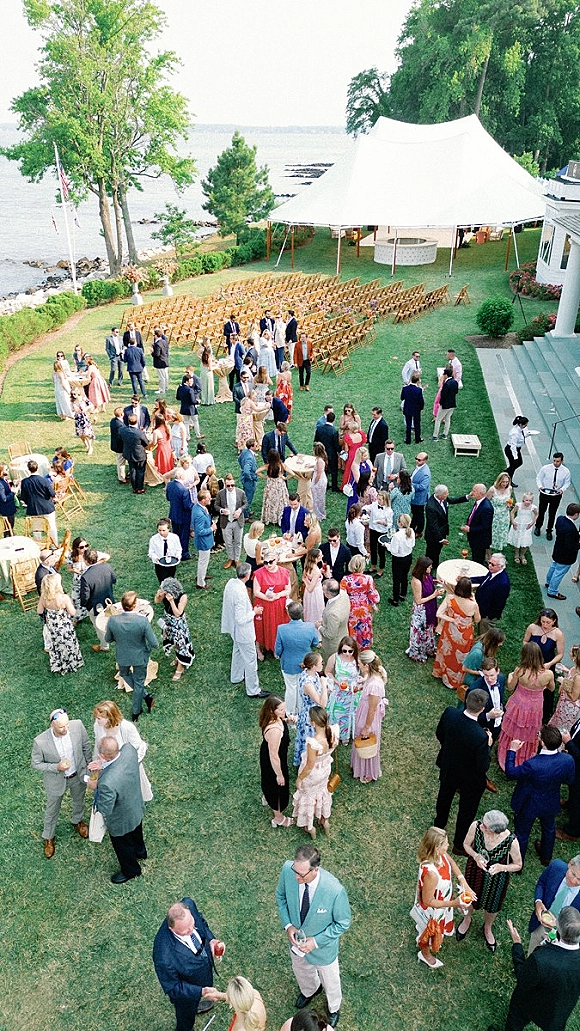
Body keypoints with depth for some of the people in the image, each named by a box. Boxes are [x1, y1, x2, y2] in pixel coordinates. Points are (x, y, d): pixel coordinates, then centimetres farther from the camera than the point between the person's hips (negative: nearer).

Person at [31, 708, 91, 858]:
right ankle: (48, 837, 54)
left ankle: (77, 820, 64)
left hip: (78, 775, 2)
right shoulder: (40, 742, -35)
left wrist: (89, 764, 3)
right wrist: (56, 767, -30)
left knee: (79, 801, 31)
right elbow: (35, 764, -16)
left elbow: (86, 745, -8)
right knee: (52, 810, 25)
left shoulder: (77, 726, -28)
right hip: (56, 781, -2)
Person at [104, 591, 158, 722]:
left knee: (125, 674, 34)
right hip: (140, 657, -1)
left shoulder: (112, 620, -25)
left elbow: (108, 639, -5)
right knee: (139, 682, 22)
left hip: (123, 657, 1)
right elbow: (154, 644, -24)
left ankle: (146, 695, 37)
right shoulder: (143, 620, -32)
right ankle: (136, 712, 39)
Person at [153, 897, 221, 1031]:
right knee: (186, 1019, 30)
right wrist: (201, 992, -33)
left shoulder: (188, 905, -33)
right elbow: (172, 988, -27)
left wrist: (211, 939, -20)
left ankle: (196, 1005, 71)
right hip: (186, 991, -5)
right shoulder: (164, 957, -47)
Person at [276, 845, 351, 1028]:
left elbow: (343, 923, -20)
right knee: (301, 969, 34)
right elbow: (281, 896, -7)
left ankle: (334, 1008, 61)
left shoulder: (335, 890, -41)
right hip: (296, 938, 3)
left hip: (323, 946, -3)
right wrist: (287, 925, -18)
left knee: (329, 980, 27)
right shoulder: (288, 869, -31)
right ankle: (309, 990, 69)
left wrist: (316, 942, -23)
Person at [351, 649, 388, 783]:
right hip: (363, 714, 8)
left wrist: (366, 728, -16)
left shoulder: (374, 684, -37)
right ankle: (360, 766, 55)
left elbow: (372, 709, -25)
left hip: (369, 718, -8)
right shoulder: (371, 676, -12)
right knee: (360, 742, 30)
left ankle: (369, 774, 42)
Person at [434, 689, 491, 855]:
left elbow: (440, 735, -6)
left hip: (448, 768, 5)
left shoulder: (449, 713, -27)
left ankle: (439, 823, 61)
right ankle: (459, 845, 44)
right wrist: (488, 746, -12)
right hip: (469, 778, -5)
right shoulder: (480, 737, -40)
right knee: (467, 809, 23)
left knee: (444, 796, 33)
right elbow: (483, 767, -25)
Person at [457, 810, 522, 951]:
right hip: (475, 870, 2)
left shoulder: (511, 841, -37)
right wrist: (476, 856, -30)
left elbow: (518, 865, -17)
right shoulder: (476, 826, -33)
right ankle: (467, 919, 63)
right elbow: (466, 844, -11)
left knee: (492, 904, 27)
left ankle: (487, 928, 62)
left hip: (496, 876, -1)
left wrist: (502, 867, -34)